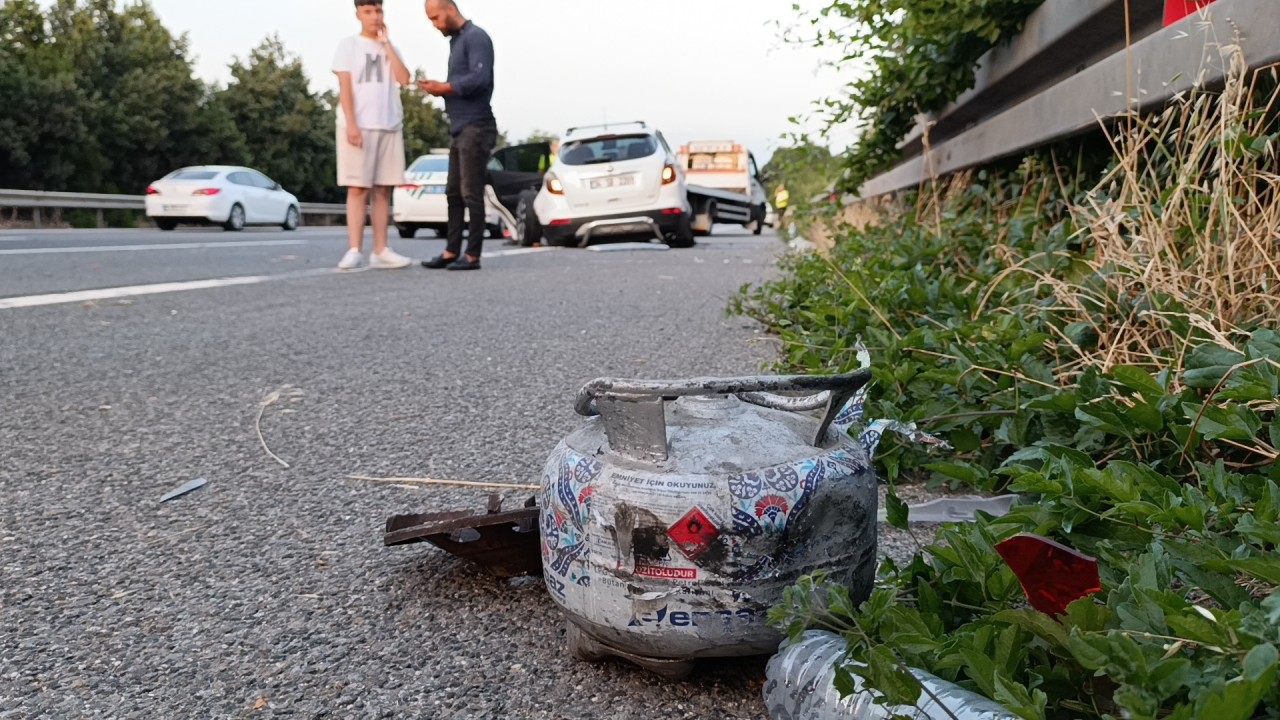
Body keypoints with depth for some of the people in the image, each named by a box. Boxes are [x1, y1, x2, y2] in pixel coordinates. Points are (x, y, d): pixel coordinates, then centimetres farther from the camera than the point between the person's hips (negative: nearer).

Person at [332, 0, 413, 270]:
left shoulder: (389, 48, 18)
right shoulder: (348, 45, 6)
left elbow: (404, 79, -1)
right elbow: (345, 87, -3)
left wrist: (386, 43, 1)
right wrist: (351, 123, -15)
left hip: (390, 126, 4)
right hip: (359, 126, -4)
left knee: (383, 190, 3)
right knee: (358, 188, -7)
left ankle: (380, 251, 5)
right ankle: (354, 250, -7)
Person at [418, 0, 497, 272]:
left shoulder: (476, 37, -7)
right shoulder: (456, 41, 21)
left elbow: (479, 79, -20)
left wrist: (443, 87, -11)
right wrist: (439, 88, 0)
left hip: (475, 128, -9)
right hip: (459, 129, 9)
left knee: (471, 193, -7)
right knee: (454, 193, 7)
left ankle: (472, 255, -2)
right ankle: (452, 251, 11)